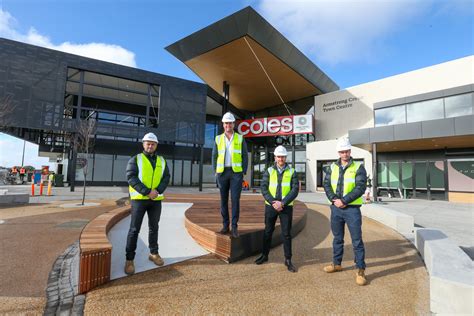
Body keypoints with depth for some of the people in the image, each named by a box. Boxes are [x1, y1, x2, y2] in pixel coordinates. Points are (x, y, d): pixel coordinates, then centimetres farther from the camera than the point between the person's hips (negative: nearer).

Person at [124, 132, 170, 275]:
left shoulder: (162, 161, 11)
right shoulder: (135, 159, 0)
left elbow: (166, 178, 3)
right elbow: (131, 177, -12)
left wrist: (158, 191, -15)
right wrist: (147, 192, -19)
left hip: (156, 200, 3)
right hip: (139, 198, -3)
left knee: (154, 227, 13)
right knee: (134, 229, -1)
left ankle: (154, 253, 27)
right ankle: (129, 259, 9)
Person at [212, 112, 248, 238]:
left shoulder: (240, 138, 4)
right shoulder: (218, 139, 8)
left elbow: (245, 156, 3)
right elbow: (214, 156, 10)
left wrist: (244, 173, -5)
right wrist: (215, 172, 0)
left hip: (236, 173, -2)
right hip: (222, 173, 2)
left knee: (235, 199, -6)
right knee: (224, 200, 4)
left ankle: (234, 227, 3)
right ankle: (225, 225, 15)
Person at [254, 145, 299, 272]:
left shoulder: (292, 172, 1)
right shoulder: (269, 171, 3)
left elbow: (295, 190, -6)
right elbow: (264, 188, -4)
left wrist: (282, 203, -15)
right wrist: (273, 202, -15)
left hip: (286, 207, -1)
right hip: (270, 206, 1)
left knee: (286, 233, 4)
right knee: (268, 231, 12)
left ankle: (288, 260, 17)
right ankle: (264, 255, 28)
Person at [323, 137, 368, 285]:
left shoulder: (358, 167, -4)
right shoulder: (333, 167, 8)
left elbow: (360, 188, -13)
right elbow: (326, 184, 2)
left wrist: (344, 200, -18)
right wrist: (334, 199, -13)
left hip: (352, 209, -4)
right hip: (335, 208, 4)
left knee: (357, 240, 0)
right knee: (337, 238, 16)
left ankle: (360, 270, 13)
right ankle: (336, 264, 32)